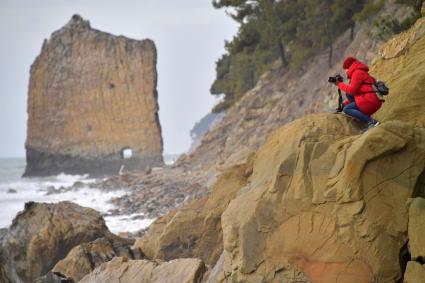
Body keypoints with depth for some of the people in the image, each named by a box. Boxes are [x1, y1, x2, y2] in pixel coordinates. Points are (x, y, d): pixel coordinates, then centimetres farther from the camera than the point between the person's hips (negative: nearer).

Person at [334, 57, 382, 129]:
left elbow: (352, 90, -11)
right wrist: (344, 104, 25)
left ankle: (371, 121, -17)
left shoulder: (357, 72, -3)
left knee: (346, 109, -7)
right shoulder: (363, 73, 28)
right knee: (348, 94, 17)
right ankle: (367, 117, 5)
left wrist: (339, 84, 4)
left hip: (369, 101, -10)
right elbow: (355, 92, 29)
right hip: (373, 102, 10)